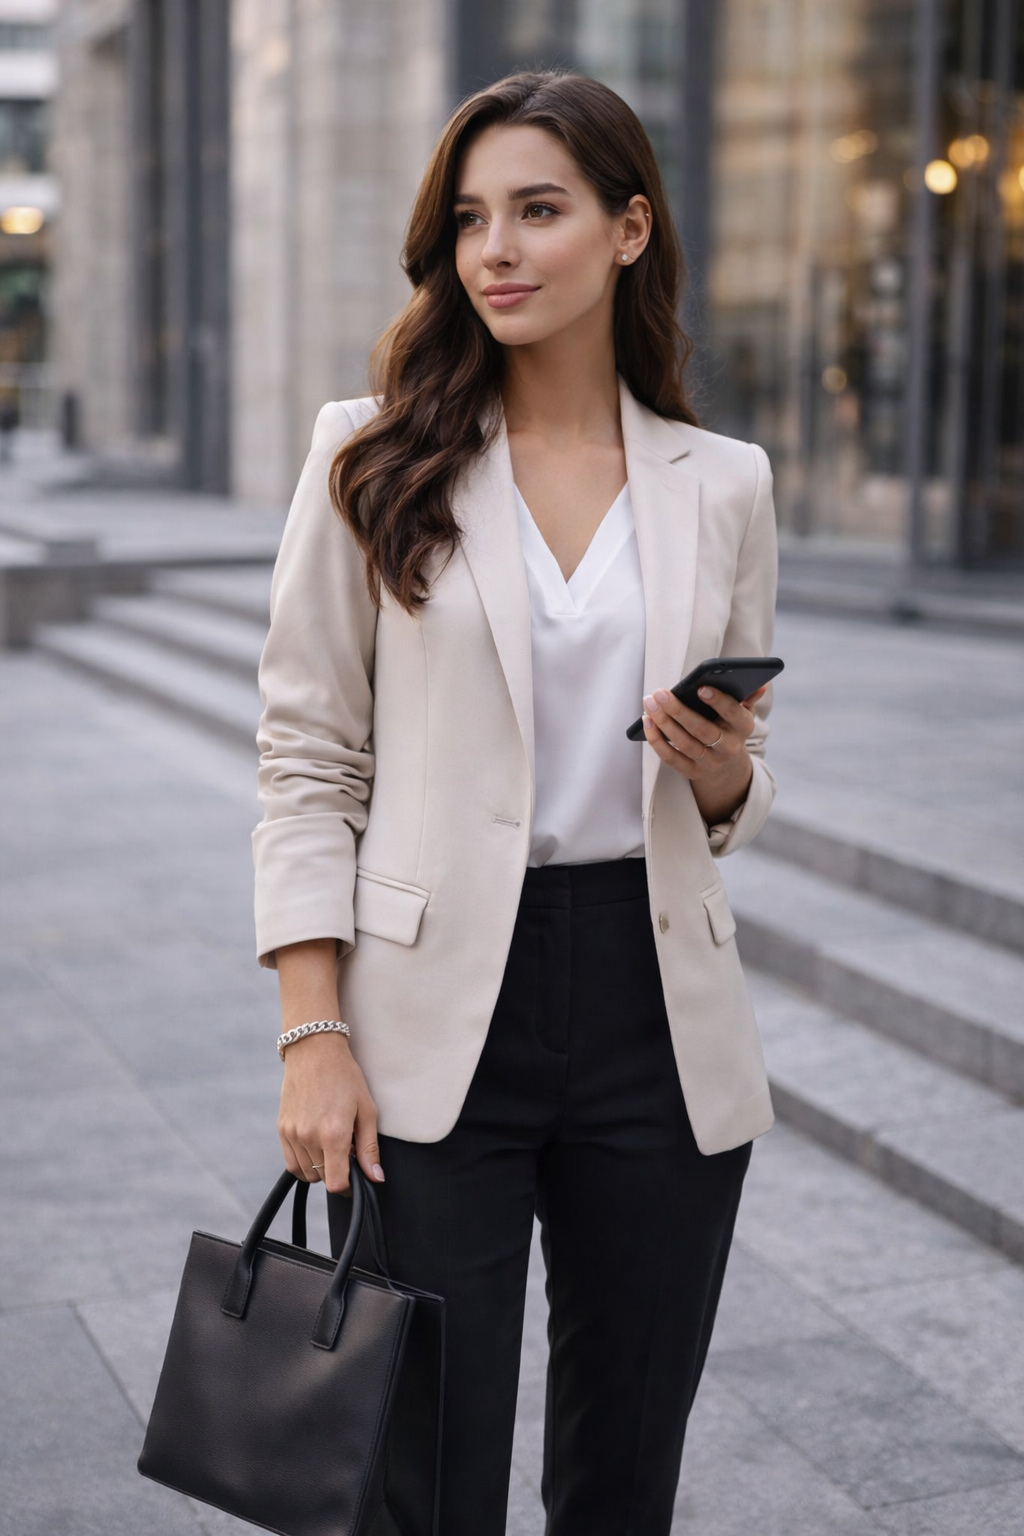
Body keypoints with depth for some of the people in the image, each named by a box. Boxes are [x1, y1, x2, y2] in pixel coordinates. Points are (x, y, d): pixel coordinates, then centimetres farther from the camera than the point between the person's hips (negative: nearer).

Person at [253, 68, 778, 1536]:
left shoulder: (723, 483, 5)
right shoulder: (373, 457, -1)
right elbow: (308, 760, -2)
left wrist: (720, 767, -10)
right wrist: (315, 1038, -9)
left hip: (660, 1014, 3)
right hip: (437, 1020, -2)